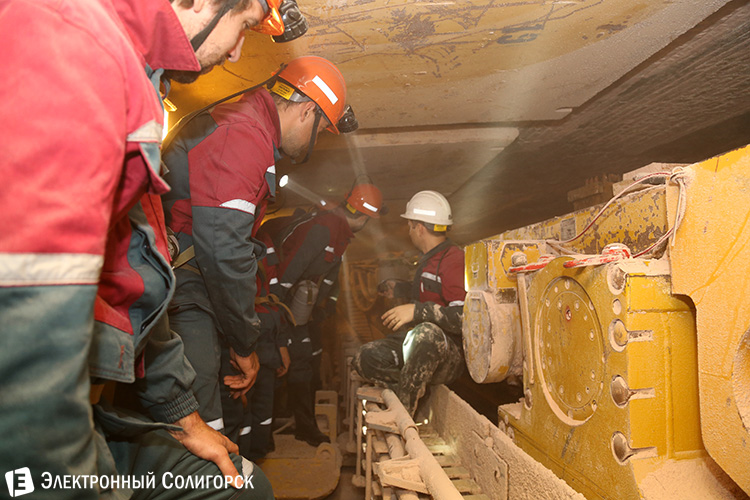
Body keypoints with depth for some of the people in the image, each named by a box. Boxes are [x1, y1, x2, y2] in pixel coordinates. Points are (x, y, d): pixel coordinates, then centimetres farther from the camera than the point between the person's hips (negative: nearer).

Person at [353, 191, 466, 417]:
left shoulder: (454, 261, -16)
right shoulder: (428, 260, 16)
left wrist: (418, 311, -29)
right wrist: (397, 290, 49)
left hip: (451, 356, -8)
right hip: (422, 347, 9)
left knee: (425, 332, -42)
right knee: (365, 357, -11)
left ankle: (402, 413, -28)